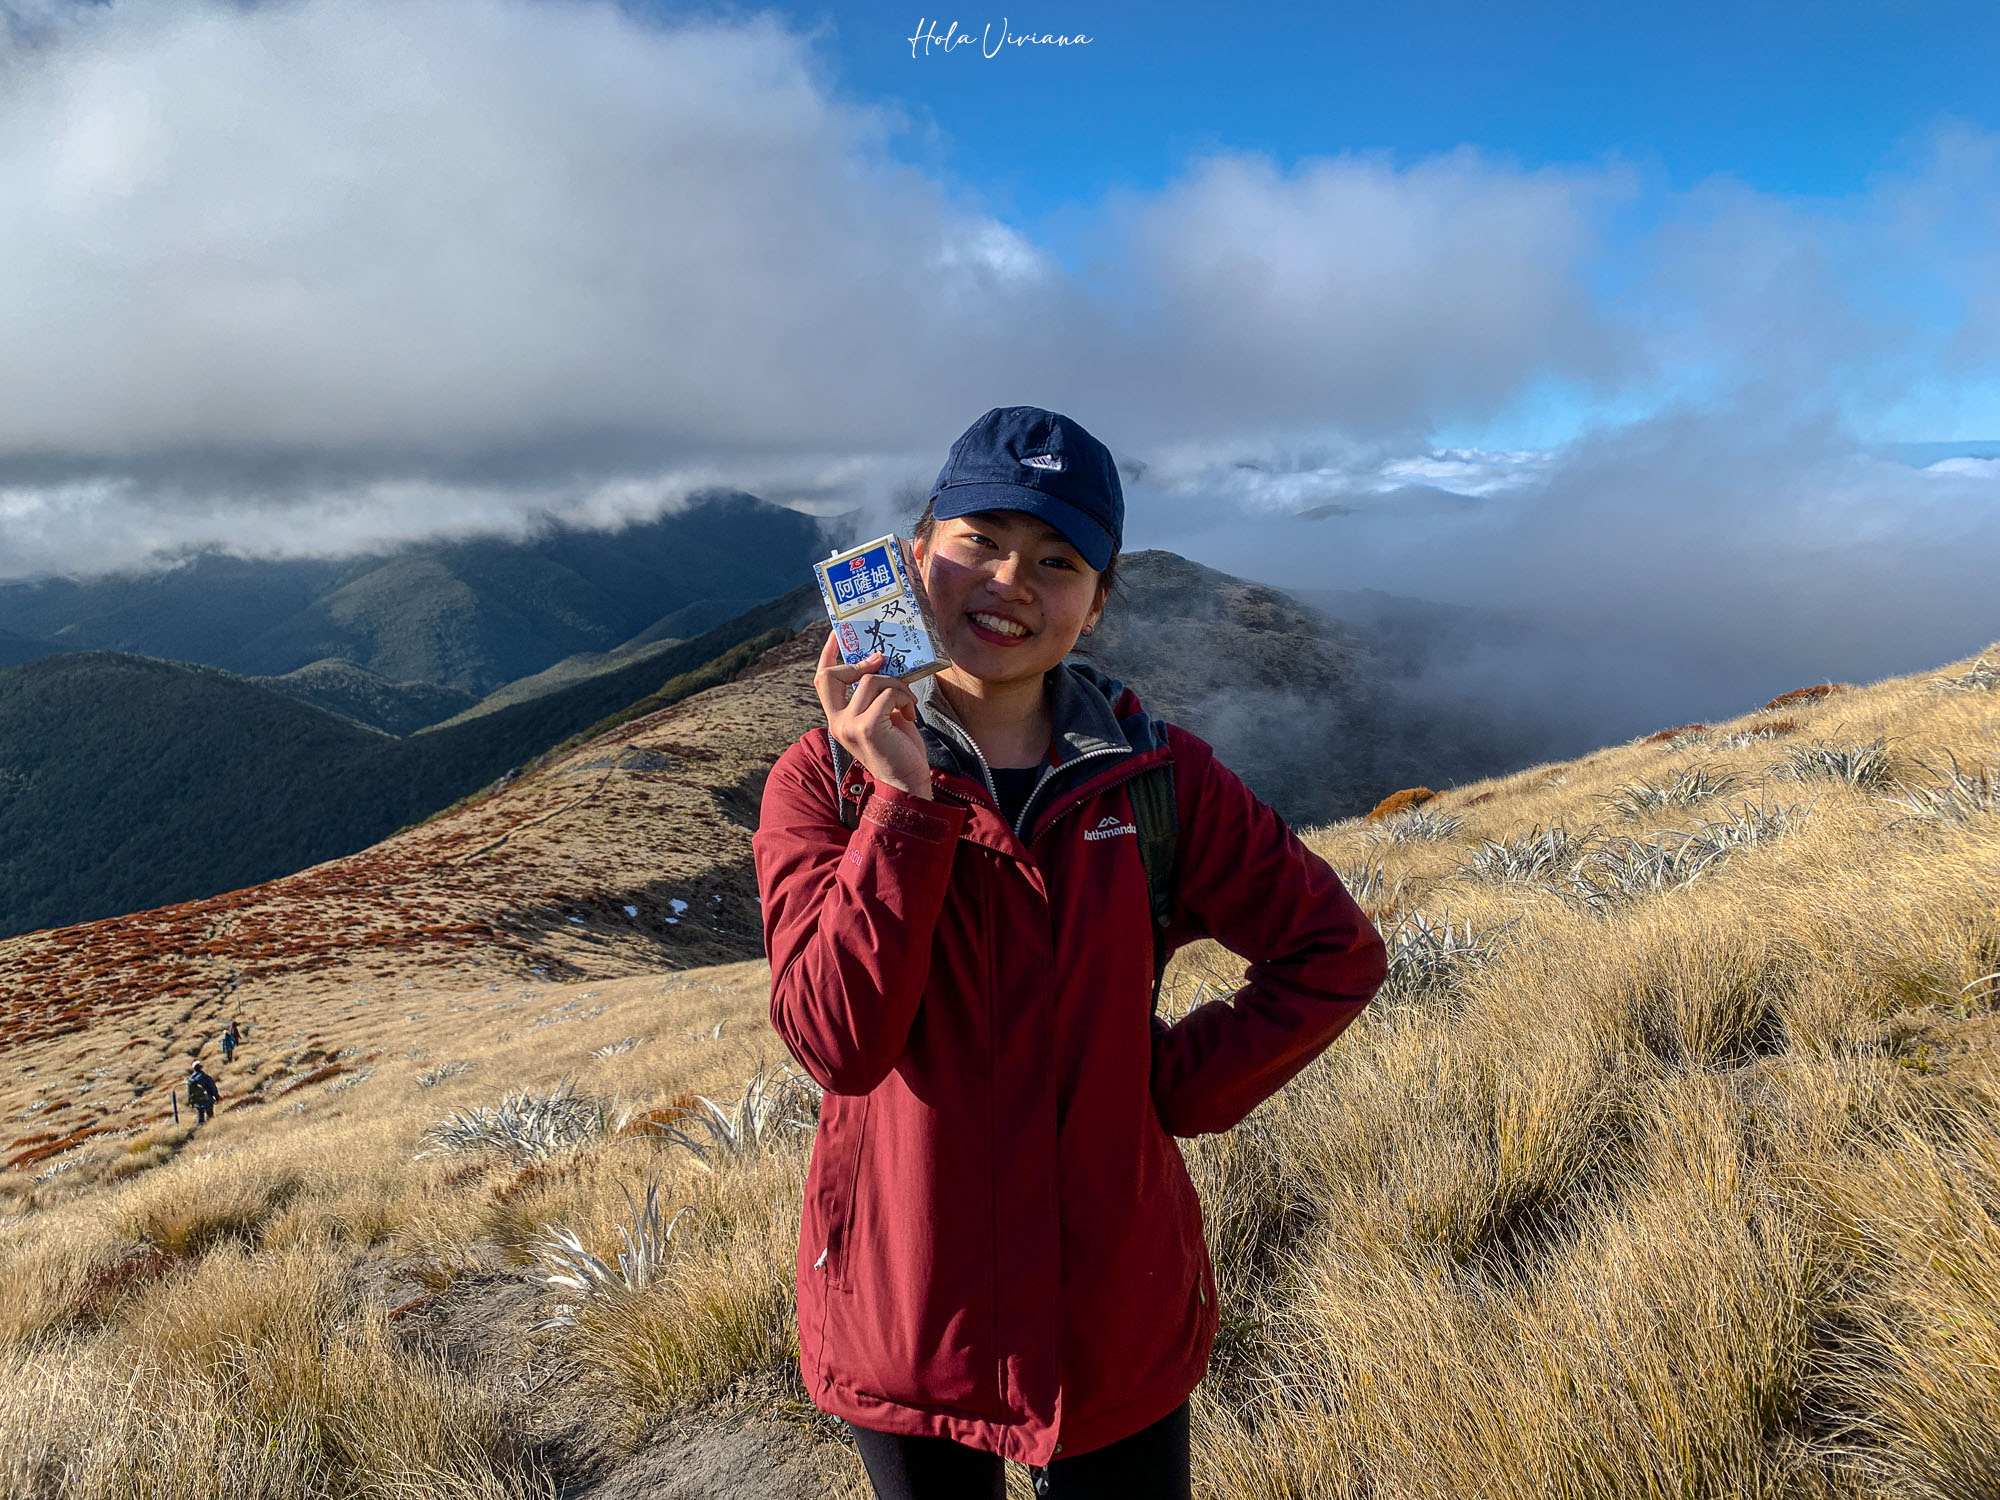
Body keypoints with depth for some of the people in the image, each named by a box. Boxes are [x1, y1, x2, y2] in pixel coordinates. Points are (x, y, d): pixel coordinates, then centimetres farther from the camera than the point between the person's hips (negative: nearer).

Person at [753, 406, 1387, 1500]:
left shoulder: (1154, 778, -8)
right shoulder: (822, 782, -9)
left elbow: (1334, 952, -2)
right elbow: (837, 1041, -21)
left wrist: (1176, 1088, -10)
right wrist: (906, 799, -26)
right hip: (900, 1318, 1)